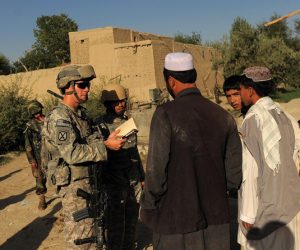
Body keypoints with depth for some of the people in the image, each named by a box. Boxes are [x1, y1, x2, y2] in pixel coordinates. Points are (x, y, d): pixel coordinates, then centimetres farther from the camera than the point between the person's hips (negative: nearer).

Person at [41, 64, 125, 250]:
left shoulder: (81, 113, 12)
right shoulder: (59, 118, -17)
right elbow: (72, 153, -27)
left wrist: (108, 139, 0)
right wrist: (106, 146, -25)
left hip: (90, 180, 9)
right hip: (75, 185, -9)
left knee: (93, 227, 20)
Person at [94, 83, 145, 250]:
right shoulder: (101, 125, -9)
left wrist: (142, 176, 20)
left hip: (133, 181, 7)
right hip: (114, 184, -6)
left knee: (132, 218, 15)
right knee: (116, 223, 3)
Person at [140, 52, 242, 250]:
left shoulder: (166, 114, -16)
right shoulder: (223, 115, -2)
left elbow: (156, 169, -17)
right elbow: (235, 169, 2)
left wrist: (148, 205, -2)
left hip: (177, 219, -4)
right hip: (217, 218, 5)